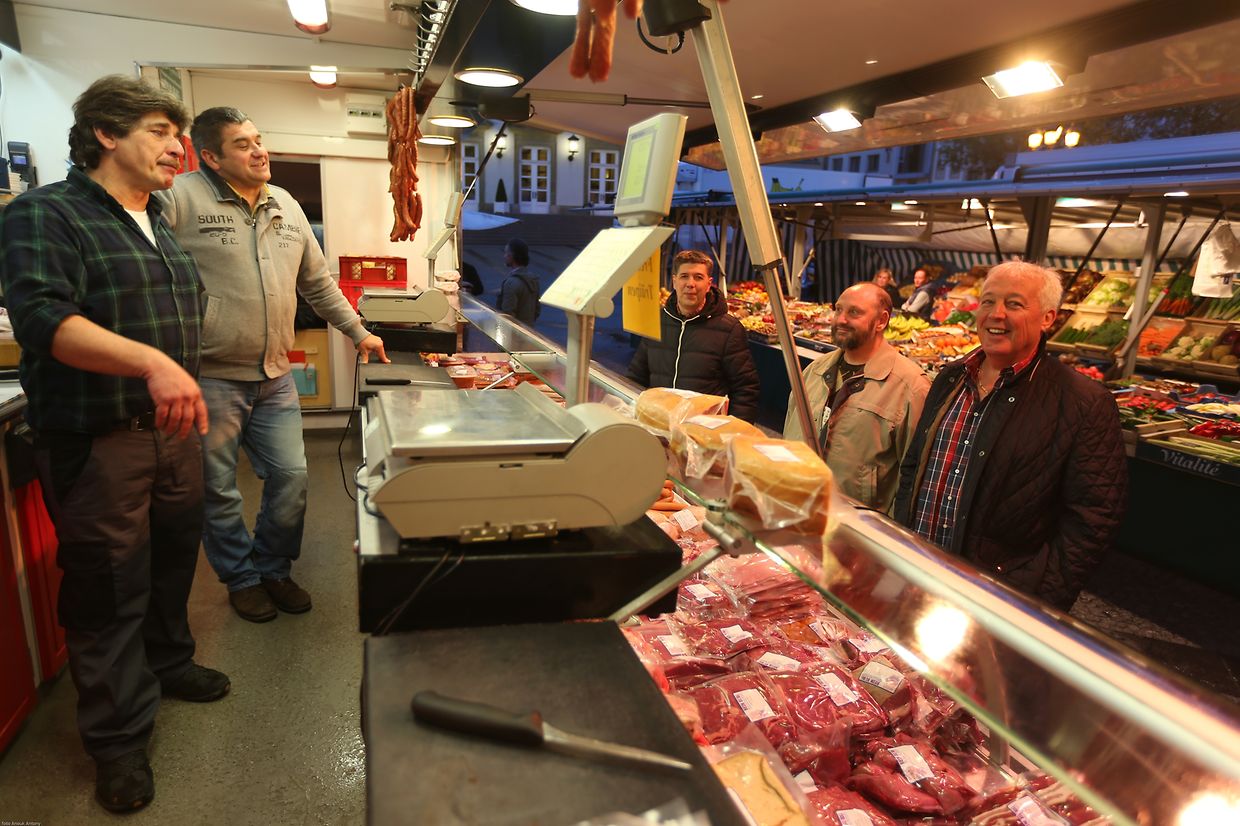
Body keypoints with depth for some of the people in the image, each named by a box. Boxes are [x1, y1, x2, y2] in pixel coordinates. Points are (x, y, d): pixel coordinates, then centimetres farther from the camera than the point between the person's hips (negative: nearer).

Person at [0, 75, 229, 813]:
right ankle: (118, 738, 20)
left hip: (172, 433, 7)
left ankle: (166, 663, 41)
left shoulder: (160, 228, 15)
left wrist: (185, 394, 20)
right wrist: (151, 362, -39)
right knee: (109, 589, 4)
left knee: (173, 563, 19)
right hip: (96, 442, -7)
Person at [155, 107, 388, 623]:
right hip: (211, 380, -5)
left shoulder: (287, 207, 11)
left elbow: (318, 282, 19)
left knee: (290, 479, 8)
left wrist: (358, 332, 19)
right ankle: (241, 578, 30)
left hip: (275, 377, 5)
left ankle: (273, 569, 30)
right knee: (218, 491, 9)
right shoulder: (181, 199, -9)